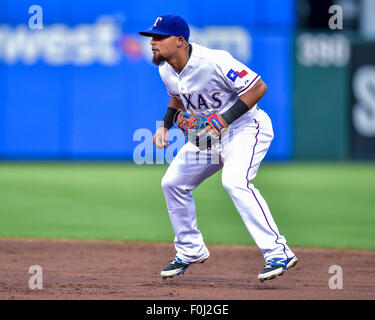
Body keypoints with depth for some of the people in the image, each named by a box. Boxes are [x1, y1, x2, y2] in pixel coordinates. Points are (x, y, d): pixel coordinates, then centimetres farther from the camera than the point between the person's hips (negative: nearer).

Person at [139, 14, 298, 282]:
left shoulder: (214, 61, -28)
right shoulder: (166, 70, -2)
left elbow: (258, 87, -27)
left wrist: (225, 118, -32)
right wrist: (165, 125, 4)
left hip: (245, 127, -9)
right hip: (208, 135, 9)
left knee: (235, 181, -32)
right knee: (173, 183, 11)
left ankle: (278, 252, -33)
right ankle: (191, 250, 28)